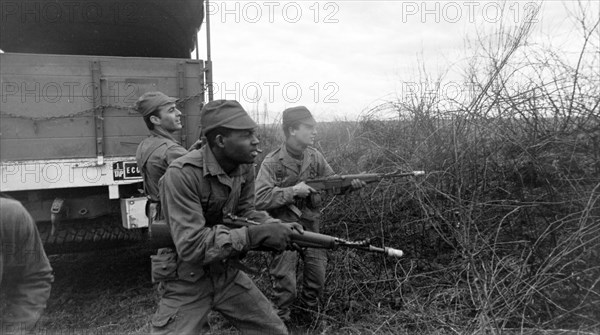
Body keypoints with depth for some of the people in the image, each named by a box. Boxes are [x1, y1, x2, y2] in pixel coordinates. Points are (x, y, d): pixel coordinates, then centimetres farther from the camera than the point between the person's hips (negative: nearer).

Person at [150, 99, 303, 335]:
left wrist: (277, 228, -17)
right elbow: (191, 245, -32)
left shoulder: (245, 167, -6)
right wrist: (256, 234, -34)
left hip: (229, 275, 6)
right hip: (187, 284, -6)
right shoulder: (181, 174, -28)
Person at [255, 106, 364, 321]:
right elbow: (259, 199, -23)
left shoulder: (315, 157, -1)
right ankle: (279, 320, 27)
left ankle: (310, 309, 39)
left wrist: (350, 183, -14)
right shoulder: (272, 163, -17)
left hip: (311, 224, 5)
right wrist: (293, 191, -27)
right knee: (285, 282, 2)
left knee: (318, 276, 13)